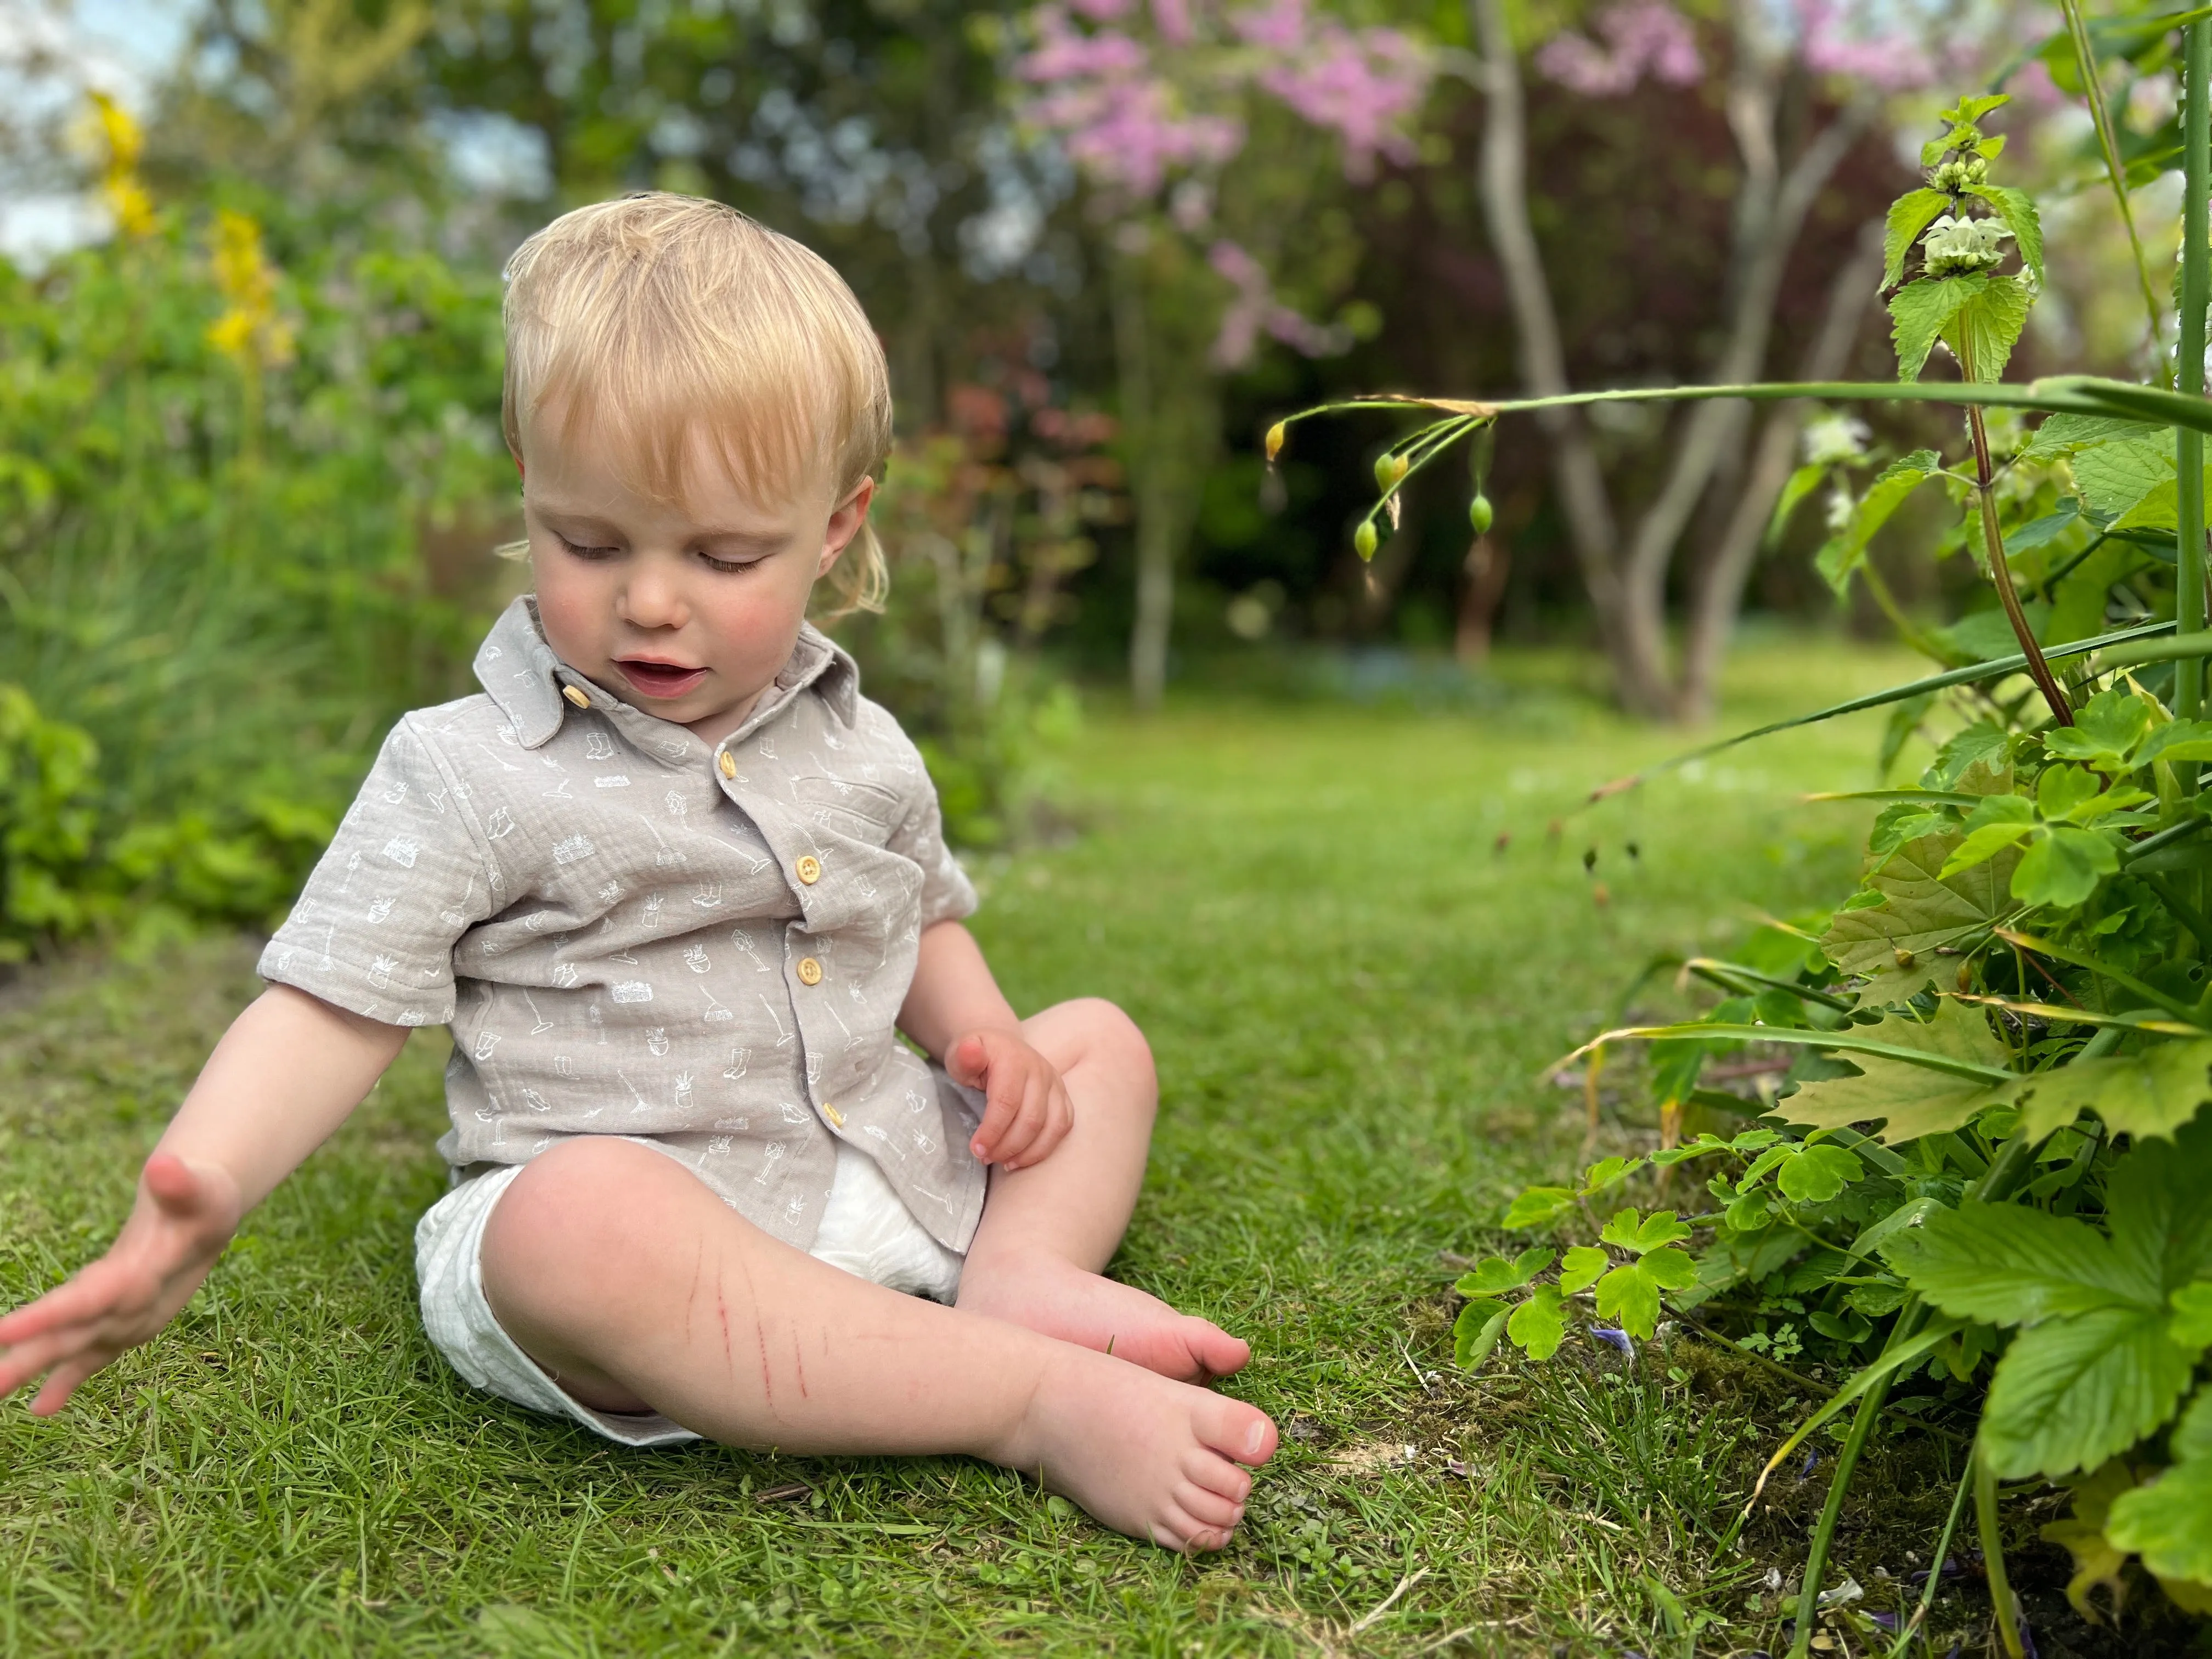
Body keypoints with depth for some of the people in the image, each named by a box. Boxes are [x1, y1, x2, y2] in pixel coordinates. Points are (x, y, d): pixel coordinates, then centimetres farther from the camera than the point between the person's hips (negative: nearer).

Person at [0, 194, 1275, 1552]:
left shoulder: (863, 750, 11)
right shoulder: (466, 777, -4)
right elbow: (333, 1009, -8)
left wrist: (985, 1036, 3)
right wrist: (190, 1205, -24)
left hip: (893, 1174, 6)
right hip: (644, 1221, -6)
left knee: (1101, 1042, 10)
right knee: (577, 1214, -40)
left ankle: (1021, 1273, -18)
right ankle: (1044, 1399, -35)